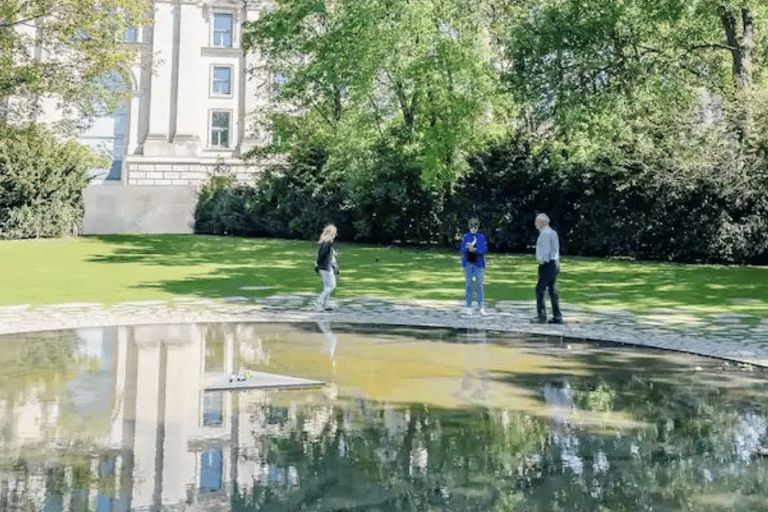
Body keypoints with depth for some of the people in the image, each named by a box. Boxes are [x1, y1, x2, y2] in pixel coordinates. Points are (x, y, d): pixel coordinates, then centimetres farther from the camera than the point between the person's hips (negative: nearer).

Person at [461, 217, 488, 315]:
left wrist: (475, 249, -16)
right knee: (469, 286, 0)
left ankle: (481, 307, 4)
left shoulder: (481, 237, 6)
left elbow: (485, 249, -3)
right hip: (468, 264, 0)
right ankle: (468, 307, 4)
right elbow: (462, 250, 6)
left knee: (479, 286, -1)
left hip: (479, 264, 0)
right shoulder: (465, 237, 6)